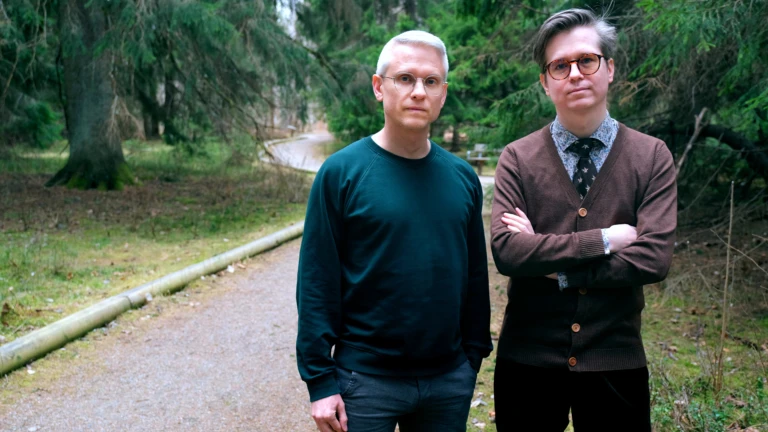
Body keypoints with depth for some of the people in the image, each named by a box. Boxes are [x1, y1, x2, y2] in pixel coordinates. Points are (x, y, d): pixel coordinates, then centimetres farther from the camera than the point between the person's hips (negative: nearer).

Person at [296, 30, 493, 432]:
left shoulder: (463, 177, 3)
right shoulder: (341, 172, -9)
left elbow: (475, 276, 9)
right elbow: (317, 283, -9)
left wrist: (475, 355, 9)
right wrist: (320, 381, -10)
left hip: (450, 380, 4)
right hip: (366, 380, -3)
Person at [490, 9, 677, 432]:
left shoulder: (652, 157, -3)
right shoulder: (517, 158, -3)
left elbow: (654, 259, -13)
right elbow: (505, 250, -16)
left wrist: (553, 266, -14)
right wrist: (603, 240, -16)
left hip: (615, 361, 0)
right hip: (527, 361, 0)